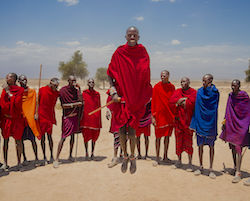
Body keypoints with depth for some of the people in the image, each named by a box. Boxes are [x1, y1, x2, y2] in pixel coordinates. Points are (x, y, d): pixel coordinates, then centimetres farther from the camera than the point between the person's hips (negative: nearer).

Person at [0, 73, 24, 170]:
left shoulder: (20, 90, -6)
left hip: (16, 118, -4)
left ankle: (19, 162, 16)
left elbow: (16, 102, -17)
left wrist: (9, 92, -14)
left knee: (18, 140, 5)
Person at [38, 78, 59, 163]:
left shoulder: (56, 93, 3)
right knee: (42, 137, 5)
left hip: (50, 116, 1)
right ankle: (44, 157, 15)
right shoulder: (42, 90, -3)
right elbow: (38, 102, 1)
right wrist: (36, 113, -5)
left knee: (49, 136, -1)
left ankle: (51, 155, 11)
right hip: (41, 116, -1)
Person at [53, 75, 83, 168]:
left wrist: (78, 89, -12)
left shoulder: (77, 89, 5)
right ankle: (56, 159, -2)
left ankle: (70, 155, 27)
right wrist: (74, 105, -13)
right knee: (63, 137, -8)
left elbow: (80, 101, -8)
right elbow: (63, 105, -10)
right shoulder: (63, 90, -8)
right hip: (67, 116, -5)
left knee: (73, 136, 13)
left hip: (75, 115, 5)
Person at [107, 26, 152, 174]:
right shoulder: (119, 53, -2)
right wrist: (113, 92, -12)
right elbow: (110, 74, -1)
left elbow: (146, 76, 10)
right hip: (122, 96, 0)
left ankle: (132, 157, 24)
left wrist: (147, 96, 8)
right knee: (122, 129, 4)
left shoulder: (143, 53, 3)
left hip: (137, 97, 0)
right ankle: (125, 156, 27)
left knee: (131, 129, 0)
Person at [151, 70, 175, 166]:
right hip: (159, 114, -3)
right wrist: (153, 116, -7)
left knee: (167, 136, 11)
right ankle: (157, 158, 13)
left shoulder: (172, 87, 5)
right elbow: (153, 102, -4)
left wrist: (174, 115, 9)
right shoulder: (156, 87, -5)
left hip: (169, 114, 4)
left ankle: (165, 157, 23)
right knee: (158, 136, 2)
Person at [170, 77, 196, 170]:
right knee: (178, 140, 8)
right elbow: (171, 100, -8)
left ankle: (190, 162, 10)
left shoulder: (193, 92, -2)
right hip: (178, 119, 3)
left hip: (188, 120, -3)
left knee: (188, 141, -2)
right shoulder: (177, 91, 8)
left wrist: (179, 102, -9)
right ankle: (179, 160, 22)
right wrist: (184, 98, -15)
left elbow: (192, 102, -19)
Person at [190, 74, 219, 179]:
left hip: (210, 122, -2)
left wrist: (209, 88, -19)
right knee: (200, 145, 9)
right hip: (200, 122, 2)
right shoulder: (199, 91, 1)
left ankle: (211, 168, 19)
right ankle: (201, 166, 24)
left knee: (211, 146, 7)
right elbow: (197, 107, 6)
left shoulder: (215, 92, -7)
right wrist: (194, 122, 3)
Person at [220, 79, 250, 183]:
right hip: (231, 124, 6)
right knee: (233, 147, 13)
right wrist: (224, 122, 11)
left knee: (237, 148, -9)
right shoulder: (230, 96, 6)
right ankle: (235, 167, 29)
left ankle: (238, 173, -7)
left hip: (241, 125, -6)